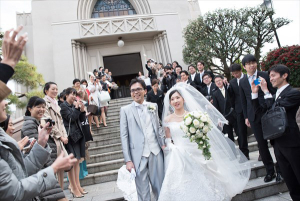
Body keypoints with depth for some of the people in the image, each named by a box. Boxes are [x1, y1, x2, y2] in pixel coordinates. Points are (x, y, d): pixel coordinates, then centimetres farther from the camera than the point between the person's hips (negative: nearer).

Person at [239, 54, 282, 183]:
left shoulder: (264, 76, 1)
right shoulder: (242, 82, 7)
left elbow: (274, 93, 2)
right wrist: (246, 117, 9)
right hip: (254, 117, 2)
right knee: (261, 144, 7)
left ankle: (280, 170, 23)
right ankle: (270, 171, 21)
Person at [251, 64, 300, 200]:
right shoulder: (276, 95, 15)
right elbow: (259, 110, 11)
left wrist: (266, 91, -15)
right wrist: (255, 93, 3)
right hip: (278, 142, 8)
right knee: (289, 178, 17)